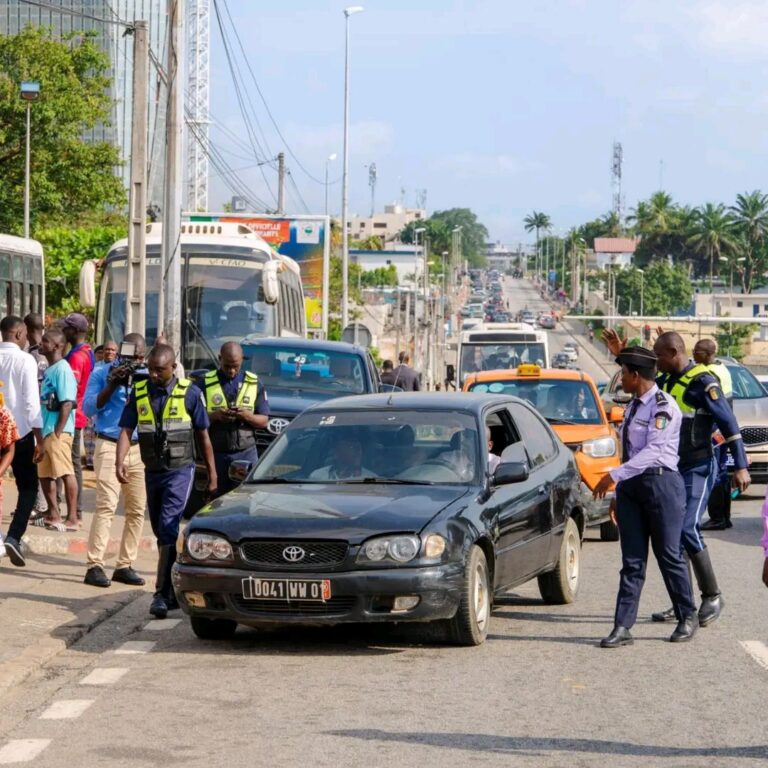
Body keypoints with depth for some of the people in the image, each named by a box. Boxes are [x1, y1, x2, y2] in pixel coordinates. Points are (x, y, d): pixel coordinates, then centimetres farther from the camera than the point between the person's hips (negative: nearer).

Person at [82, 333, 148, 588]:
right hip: (109, 445, -4)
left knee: (137, 509, 2)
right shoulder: (102, 372, 2)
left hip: (139, 448, 4)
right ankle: (94, 565, -15)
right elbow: (89, 408, -5)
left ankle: (125, 565, 8)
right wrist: (112, 385, -16)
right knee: (106, 505, -14)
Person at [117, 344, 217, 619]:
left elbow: (203, 436, 2)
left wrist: (212, 475, 4)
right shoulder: (139, 392, 5)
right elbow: (126, 430, -3)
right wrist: (120, 461, -21)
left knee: (168, 529, -17)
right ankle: (177, 588, 24)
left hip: (180, 470, -5)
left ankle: (163, 594, -19)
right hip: (152, 471, 5)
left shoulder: (189, 393, -4)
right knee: (161, 533, 11)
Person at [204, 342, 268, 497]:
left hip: (246, 452, 1)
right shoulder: (206, 383, 4)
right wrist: (215, 415, -17)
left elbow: (264, 421, 7)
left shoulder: (254, 383, 8)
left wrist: (247, 416, -14)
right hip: (215, 453, 0)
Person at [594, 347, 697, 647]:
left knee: (669, 555, 1)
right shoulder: (634, 406, 14)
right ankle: (622, 627, -1)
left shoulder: (663, 406, -12)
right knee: (632, 560, 3)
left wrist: (615, 475, -24)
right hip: (631, 486, 8)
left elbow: (653, 450, -21)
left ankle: (687, 617, 17)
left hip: (661, 482, -7)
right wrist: (621, 482, 17)